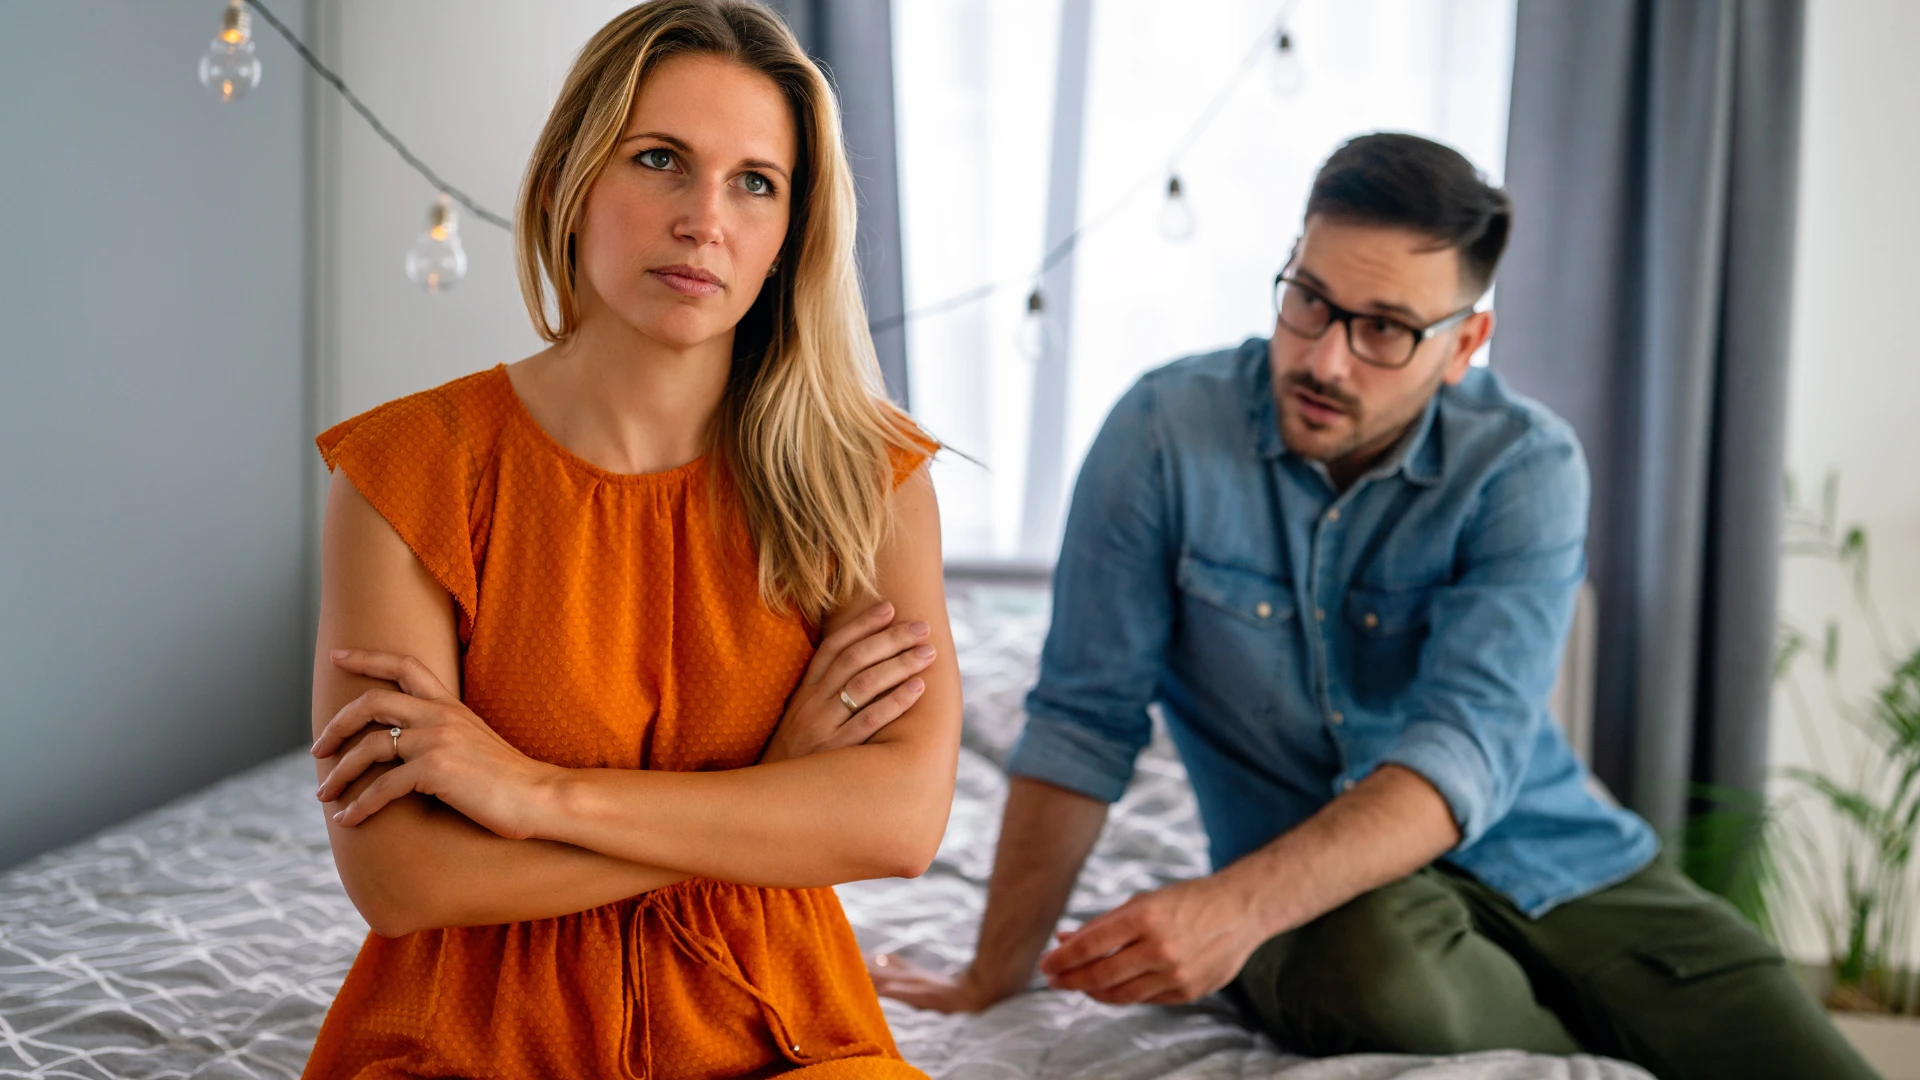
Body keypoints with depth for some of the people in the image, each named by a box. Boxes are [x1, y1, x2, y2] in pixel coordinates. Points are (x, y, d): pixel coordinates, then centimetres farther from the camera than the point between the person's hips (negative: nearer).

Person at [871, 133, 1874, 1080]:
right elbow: (1085, 721, -7)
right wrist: (993, 980, -7)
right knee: (1371, 958, -36)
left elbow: (1468, 745, -24)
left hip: (1561, 864, 1)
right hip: (1335, 904, 0)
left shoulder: (1525, 466, -11)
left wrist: (1242, 903, -39)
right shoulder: (1166, 431, -11)